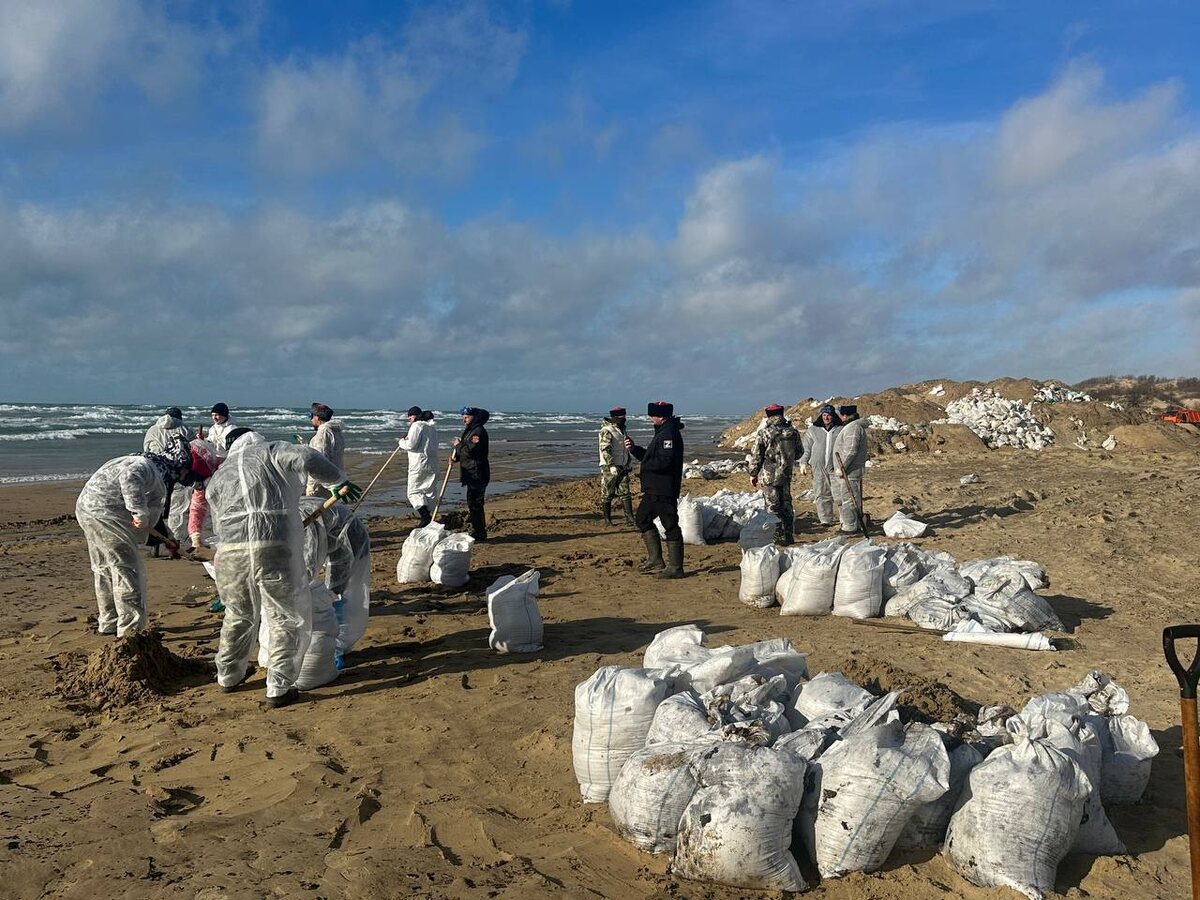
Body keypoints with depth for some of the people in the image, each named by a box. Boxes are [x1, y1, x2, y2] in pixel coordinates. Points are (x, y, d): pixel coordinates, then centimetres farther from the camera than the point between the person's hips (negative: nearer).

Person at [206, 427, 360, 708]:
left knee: (238, 615, 28)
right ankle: (278, 689, 10)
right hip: (275, 546, -5)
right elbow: (307, 458, -6)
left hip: (229, 550, 5)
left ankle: (228, 676, 42)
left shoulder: (217, 478, 27)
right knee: (287, 620, 9)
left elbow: (219, 524, 23)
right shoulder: (268, 450, 13)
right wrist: (338, 482, 5)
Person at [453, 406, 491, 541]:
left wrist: (458, 445, -8)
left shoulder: (478, 431, -15)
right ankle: (479, 534, 24)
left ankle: (476, 534, -6)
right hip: (472, 474, 11)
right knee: (475, 505, 16)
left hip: (477, 474, -11)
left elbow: (470, 451, -24)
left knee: (474, 505, -9)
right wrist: (456, 456, 9)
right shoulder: (470, 431, 20)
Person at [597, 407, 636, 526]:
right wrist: (612, 465, -26)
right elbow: (605, 449, -20)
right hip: (609, 468, -7)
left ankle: (629, 518, 2)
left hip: (622, 467, 7)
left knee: (625, 493, 2)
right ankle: (607, 519, 8)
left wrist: (629, 463, 24)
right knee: (607, 494, 1)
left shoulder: (621, 429, 16)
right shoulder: (606, 431, -11)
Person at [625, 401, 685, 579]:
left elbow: (664, 461, -27)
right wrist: (634, 449, 9)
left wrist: (645, 464, -14)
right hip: (653, 489, 12)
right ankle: (655, 561, 23)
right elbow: (649, 456, 21)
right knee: (642, 519, 18)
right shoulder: (661, 432, 17)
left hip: (664, 491, -12)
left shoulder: (669, 434, -17)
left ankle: (675, 568, 1)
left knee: (670, 526, -5)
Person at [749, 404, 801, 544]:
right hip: (786, 475, 5)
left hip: (769, 476, -4)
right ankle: (788, 534, 21)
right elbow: (798, 453, 11)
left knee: (774, 507, 3)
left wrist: (753, 474, 4)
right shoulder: (793, 432, -1)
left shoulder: (763, 433, -13)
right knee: (786, 504, 17)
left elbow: (756, 456, -8)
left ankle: (780, 536, 3)